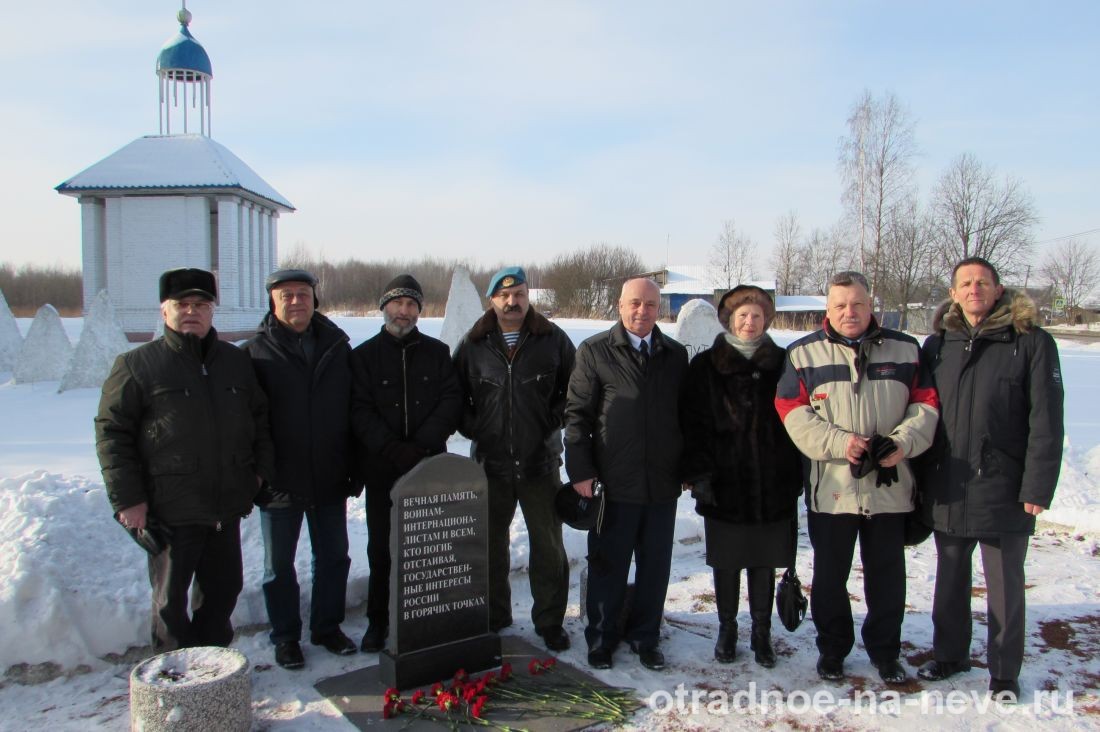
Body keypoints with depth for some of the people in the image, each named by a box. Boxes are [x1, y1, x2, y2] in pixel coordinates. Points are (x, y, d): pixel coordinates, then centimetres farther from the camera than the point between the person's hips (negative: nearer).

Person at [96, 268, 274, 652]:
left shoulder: (236, 361, 10)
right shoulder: (137, 365, -3)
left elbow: (260, 419, 18)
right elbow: (111, 433, -5)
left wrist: (261, 470, 7)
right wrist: (127, 499, -10)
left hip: (227, 509, 4)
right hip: (170, 511, -4)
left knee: (224, 589, 15)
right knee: (171, 599, 8)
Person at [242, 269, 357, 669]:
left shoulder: (337, 347, 4)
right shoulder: (256, 352, -5)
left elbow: (356, 411, 7)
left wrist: (354, 467, 4)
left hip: (330, 480, 3)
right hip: (280, 481, -3)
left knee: (334, 556, 14)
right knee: (279, 564, 11)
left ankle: (327, 627, 32)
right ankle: (285, 636, 27)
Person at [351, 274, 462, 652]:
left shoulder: (437, 352, 8)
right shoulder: (364, 355, 4)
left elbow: (451, 401, -1)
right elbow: (360, 411, -6)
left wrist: (421, 444, -15)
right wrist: (394, 450, -18)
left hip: (430, 466, 1)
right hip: (381, 469, -1)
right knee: (381, 546, 7)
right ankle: (378, 620, 20)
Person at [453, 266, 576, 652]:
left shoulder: (553, 340, -1)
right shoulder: (473, 344, 1)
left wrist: (555, 419, -4)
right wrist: (473, 427, -2)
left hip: (540, 463, -1)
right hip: (490, 462, 1)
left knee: (548, 547, 7)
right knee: (491, 545, 14)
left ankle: (549, 621, 22)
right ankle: (494, 616, 31)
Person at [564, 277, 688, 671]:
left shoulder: (676, 355, 8)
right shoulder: (595, 351, -2)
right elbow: (577, 414, -3)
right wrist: (580, 471, -8)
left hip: (662, 484, 3)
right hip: (613, 484, -3)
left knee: (655, 566, 12)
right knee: (608, 566, 9)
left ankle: (644, 637, 30)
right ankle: (602, 638, 27)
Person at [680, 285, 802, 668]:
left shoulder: (782, 364, 4)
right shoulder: (706, 366, 0)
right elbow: (693, 424, -2)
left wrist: (796, 476, 3)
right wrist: (699, 475, -9)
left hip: (773, 486, 1)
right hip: (725, 484, -1)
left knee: (764, 563, 12)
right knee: (726, 563, 10)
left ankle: (761, 633, 28)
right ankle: (727, 630, 28)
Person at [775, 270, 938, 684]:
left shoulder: (905, 350, 7)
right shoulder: (804, 353, 2)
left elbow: (926, 405, 5)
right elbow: (792, 411, -6)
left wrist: (903, 442, -13)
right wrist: (839, 443, -18)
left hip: (890, 487, 1)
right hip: (830, 488, -1)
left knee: (887, 575, 12)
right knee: (830, 575, 11)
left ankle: (885, 652, 30)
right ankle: (832, 650, 28)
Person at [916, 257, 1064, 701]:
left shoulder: (1031, 342, -5)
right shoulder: (937, 344, 6)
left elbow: (1046, 420, -8)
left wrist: (1037, 486, -12)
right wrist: (919, 479, 6)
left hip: (1003, 489, -4)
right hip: (947, 490, 4)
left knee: (1005, 585, 9)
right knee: (950, 580, 17)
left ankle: (1004, 672, 25)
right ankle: (949, 655, 34)